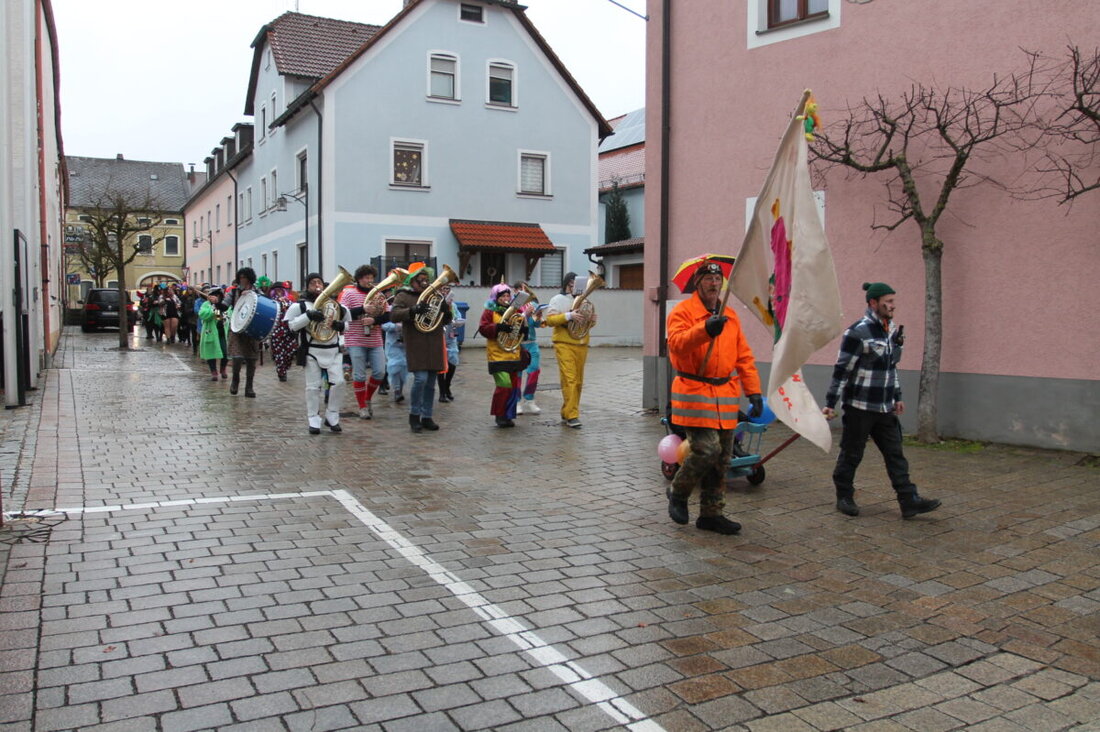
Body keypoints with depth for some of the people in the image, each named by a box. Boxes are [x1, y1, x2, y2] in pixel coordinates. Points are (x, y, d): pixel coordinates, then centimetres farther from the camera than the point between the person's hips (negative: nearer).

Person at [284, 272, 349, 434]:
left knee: (338, 382, -6)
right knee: (313, 386, 1)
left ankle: (332, 417, 10)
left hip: (333, 350, 3)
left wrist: (341, 325, -3)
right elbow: (289, 324, -8)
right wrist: (308, 315, -18)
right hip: (312, 351, -3)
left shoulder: (334, 304, 10)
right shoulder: (300, 305, 0)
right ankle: (314, 421, 10)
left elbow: (347, 322, 21)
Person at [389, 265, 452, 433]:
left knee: (430, 383, 7)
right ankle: (414, 415, 2)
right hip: (416, 346, -5)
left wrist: (446, 310, -5)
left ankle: (426, 417, 16)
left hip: (434, 346, 5)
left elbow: (446, 321, 19)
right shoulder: (403, 296, 2)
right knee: (421, 378, -15)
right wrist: (413, 310, -28)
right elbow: (393, 316, -13)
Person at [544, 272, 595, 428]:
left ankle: (566, 414, 16)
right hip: (564, 344, -6)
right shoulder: (558, 300, 2)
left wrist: (592, 320, 1)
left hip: (581, 345, 6)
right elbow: (549, 320, -9)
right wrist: (569, 316, -20)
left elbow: (588, 323, 25)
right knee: (569, 379, -14)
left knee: (578, 381, 7)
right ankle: (571, 416, -16)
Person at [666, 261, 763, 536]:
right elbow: (677, 343, -23)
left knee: (722, 459, 8)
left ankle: (711, 514, 21)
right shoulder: (683, 311, -4)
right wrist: (705, 330, -39)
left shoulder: (730, 316, 15)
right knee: (706, 450, -16)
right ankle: (678, 493, 11)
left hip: (726, 397, 7)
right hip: (694, 393, -6)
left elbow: (744, 357, 16)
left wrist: (754, 392, 10)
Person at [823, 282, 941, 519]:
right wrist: (830, 403, -15)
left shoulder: (892, 330, 10)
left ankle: (909, 500, 9)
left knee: (895, 454, 6)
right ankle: (844, 497, 19)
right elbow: (842, 370, -15)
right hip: (860, 407, -7)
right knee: (851, 454, 5)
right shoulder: (858, 332, -16)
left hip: (885, 408, 7)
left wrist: (897, 397, 20)